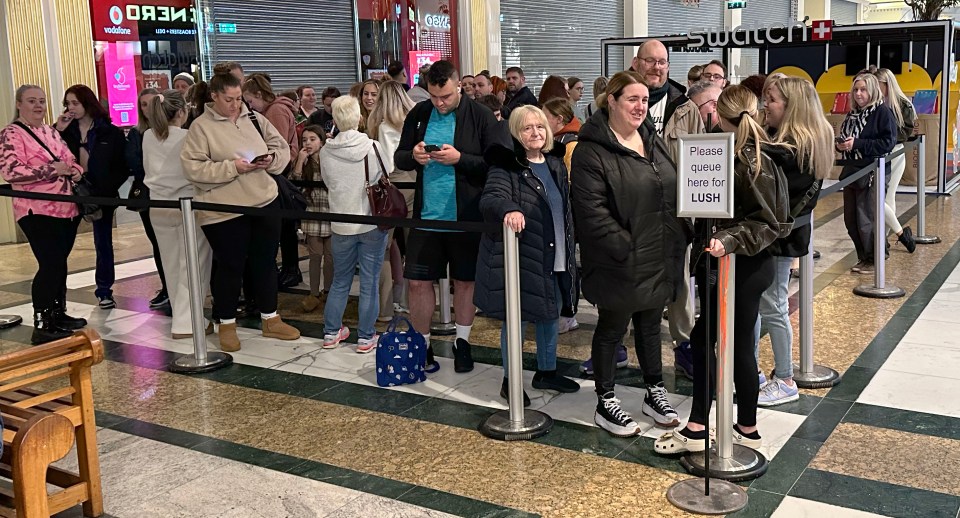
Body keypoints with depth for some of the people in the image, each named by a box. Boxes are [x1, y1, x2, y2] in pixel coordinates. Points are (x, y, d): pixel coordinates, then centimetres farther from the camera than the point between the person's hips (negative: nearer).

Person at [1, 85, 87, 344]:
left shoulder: (52, 132, 17)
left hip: (66, 208, 7)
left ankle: (59, 313, 26)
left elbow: (71, 160, 21)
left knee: (59, 263, 14)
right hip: (38, 211, -7)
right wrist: (52, 169, -18)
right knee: (51, 265, -12)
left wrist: (75, 171, -3)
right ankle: (41, 325, -6)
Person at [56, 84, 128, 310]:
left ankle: (104, 291, 17)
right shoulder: (66, 131, 4)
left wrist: (109, 187, -14)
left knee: (103, 242, 9)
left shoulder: (111, 132, -2)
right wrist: (57, 132, -13)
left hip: (101, 194, -2)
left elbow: (123, 166, -4)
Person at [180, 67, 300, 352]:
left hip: (265, 202, 5)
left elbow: (282, 147, 12)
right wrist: (232, 167, -22)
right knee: (230, 266, 5)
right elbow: (193, 168, -15)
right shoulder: (201, 127, -7)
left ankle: (270, 319, 28)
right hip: (223, 210, -5)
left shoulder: (254, 118, 7)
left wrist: (271, 159, -10)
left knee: (266, 262, 14)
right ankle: (227, 325, 22)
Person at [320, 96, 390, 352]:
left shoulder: (326, 152, -7)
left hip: (341, 224, 2)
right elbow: (384, 180, -1)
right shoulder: (373, 147, -13)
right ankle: (366, 337, 12)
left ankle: (331, 332, 23)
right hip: (372, 223, -2)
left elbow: (327, 183, 7)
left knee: (340, 281, 17)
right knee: (369, 282, 6)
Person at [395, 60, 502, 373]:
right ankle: (421, 345, 20)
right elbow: (399, 158, 9)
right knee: (418, 281, 4)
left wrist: (460, 159, -23)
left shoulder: (481, 117, -7)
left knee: (465, 280, 10)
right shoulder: (418, 115, 4)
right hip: (426, 215, 3)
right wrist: (413, 156, -13)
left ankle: (462, 343, 28)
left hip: (467, 216, -2)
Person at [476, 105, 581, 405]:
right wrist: (508, 209, -49)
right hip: (518, 255, -7)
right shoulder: (506, 167, -10)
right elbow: (490, 198, -27)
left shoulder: (556, 166, 11)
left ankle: (547, 371, 34)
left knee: (551, 314, 16)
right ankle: (509, 380, 17)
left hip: (554, 257, 7)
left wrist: (568, 251, 17)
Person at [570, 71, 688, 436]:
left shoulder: (653, 141, 10)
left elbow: (673, 194, 16)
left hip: (659, 260, 7)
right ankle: (605, 403, 21)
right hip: (620, 264, -7)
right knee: (612, 328, 7)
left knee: (650, 325, 20)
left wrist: (676, 243, 6)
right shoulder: (592, 150, -14)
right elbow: (592, 210, -21)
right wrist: (625, 248, -22)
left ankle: (655, 392, 35)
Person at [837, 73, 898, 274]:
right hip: (851, 172, 7)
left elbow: (888, 143, -17)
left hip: (872, 173, -7)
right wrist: (840, 145, 0)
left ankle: (874, 261, 11)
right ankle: (863, 257, 23)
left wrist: (857, 144, -20)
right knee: (850, 220, 9)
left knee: (867, 220, -3)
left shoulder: (883, 112, -8)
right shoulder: (853, 113, 13)